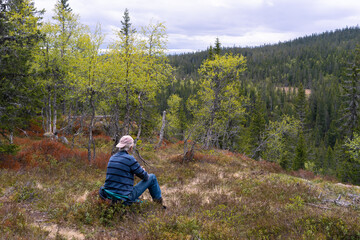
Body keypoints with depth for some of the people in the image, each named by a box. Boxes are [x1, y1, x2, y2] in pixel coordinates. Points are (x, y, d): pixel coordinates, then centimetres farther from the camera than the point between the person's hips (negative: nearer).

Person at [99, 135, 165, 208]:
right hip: (125, 199, -7)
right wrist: (143, 171, 18)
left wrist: (138, 169, 25)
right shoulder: (130, 159, -15)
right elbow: (145, 176, -5)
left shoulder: (112, 158, 5)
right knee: (152, 177, 8)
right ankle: (159, 201, 28)